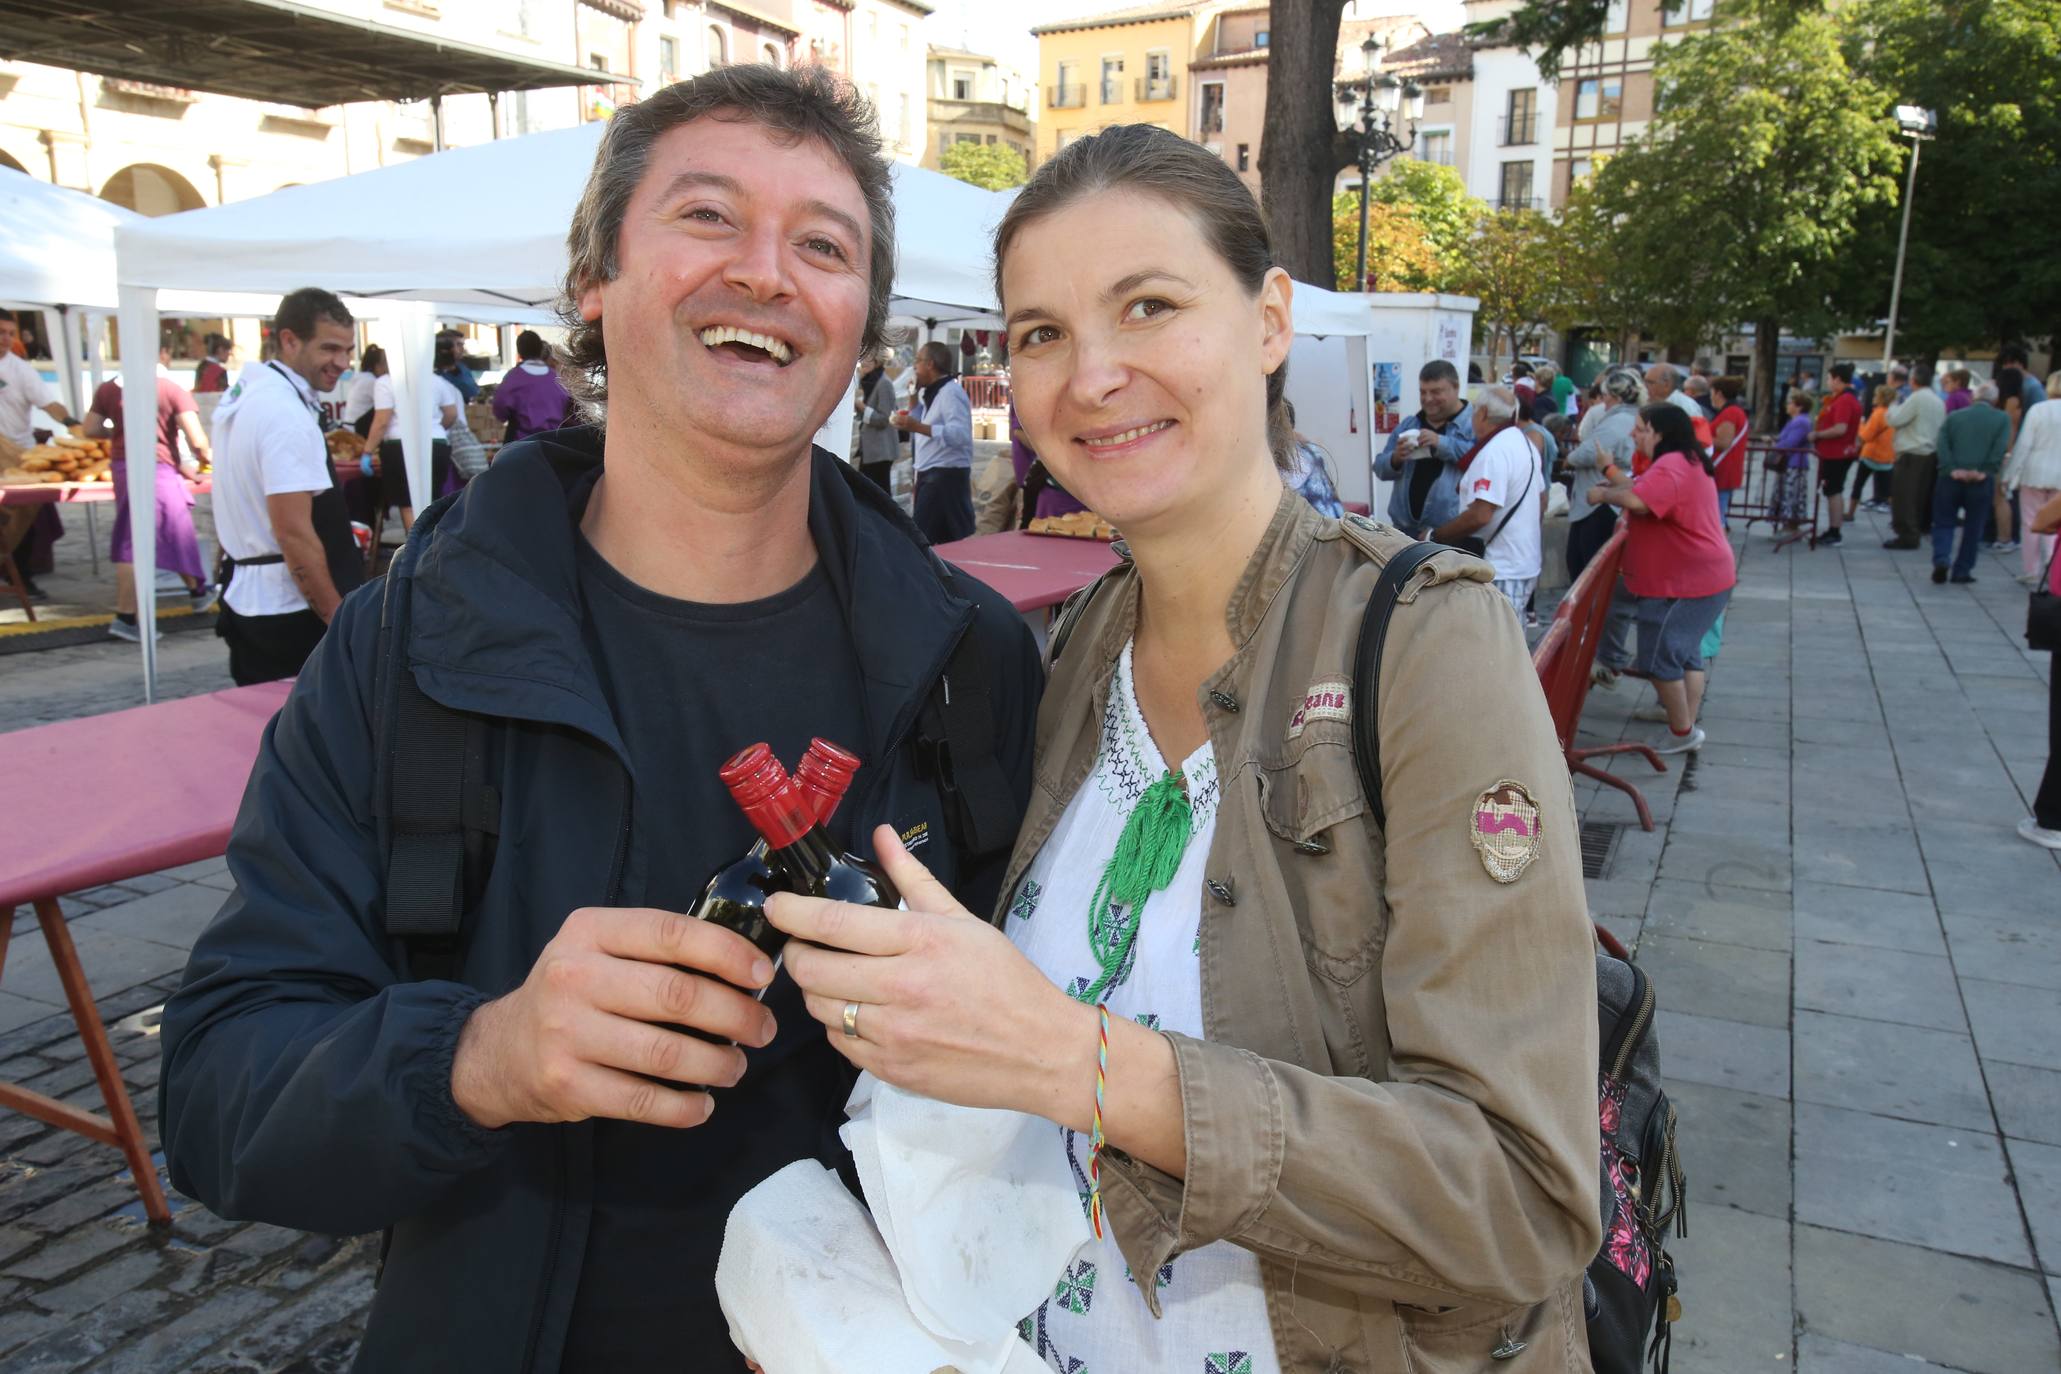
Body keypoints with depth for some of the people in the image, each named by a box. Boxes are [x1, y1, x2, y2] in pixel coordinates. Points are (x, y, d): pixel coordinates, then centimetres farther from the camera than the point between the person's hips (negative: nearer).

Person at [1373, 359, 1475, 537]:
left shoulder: (1475, 423, -2)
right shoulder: (1408, 426, 16)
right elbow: (1380, 468, 14)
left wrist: (1442, 443, -23)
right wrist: (1395, 459, -8)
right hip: (1405, 530, 5)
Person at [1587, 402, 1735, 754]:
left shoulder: (1671, 466, -22)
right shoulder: (1688, 461, 14)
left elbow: (1637, 501, -35)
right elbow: (1643, 487, 17)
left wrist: (1603, 495, -18)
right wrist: (1614, 478, 2)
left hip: (1685, 582, -11)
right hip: (1702, 576, 11)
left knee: (1659, 657, -3)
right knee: (1686, 653, 16)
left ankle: (1682, 732, 6)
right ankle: (1688, 728, 23)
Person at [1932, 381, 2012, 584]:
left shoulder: (1954, 416, 8)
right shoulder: (2002, 419, 3)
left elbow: (1943, 445, -4)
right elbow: (2000, 449, -10)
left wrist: (1951, 469, -8)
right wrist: (1985, 472, -10)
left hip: (1952, 478, 1)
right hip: (1980, 482, -1)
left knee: (1943, 523, 10)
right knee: (1973, 528, 9)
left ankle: (1940, 560, -12)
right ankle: (1962, 571, 10)